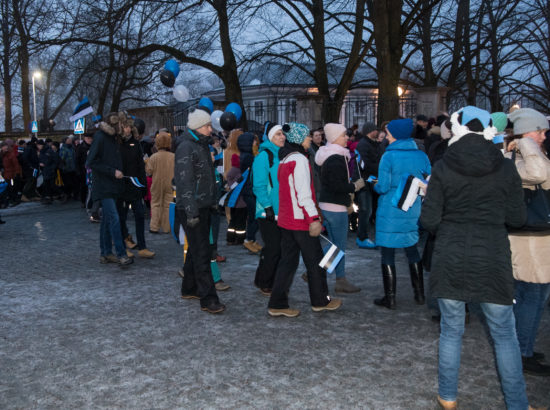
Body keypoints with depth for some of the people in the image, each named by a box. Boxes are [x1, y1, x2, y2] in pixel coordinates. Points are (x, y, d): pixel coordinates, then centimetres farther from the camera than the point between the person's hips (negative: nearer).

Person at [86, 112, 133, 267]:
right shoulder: (100, 137, -12)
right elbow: (91, 162, -16)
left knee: (107, 219, 12)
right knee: (114, 219, -12)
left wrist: (119, 172, 6)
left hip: (112, 186, 9)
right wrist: (112, 171, -17)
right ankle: (121, 254, -10)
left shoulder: (115, 138, 14)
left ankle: (106, 253, 19)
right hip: (103, 187, -9)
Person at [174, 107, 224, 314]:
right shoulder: (186, 147, -15)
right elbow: (185, 181, -20)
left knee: (196, 248, 17)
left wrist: (213, 201, 21)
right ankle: (208, 299, -5)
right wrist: (191, 211, -22)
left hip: (204, 206, 10)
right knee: (201, 253, -8)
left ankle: (189, 288, 29)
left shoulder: (202, 145, 16)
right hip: (192, 208, -10)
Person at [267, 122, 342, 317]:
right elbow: (303, 193, -21)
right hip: (301, 220, -9)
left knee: (288, 261, 11)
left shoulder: (284, 160, 14)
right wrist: (313, 218, -22)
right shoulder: (299, 160, -15)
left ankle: (277, 304, 11)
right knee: (315, 261, 7)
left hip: (285, 219, 9)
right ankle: (320, 301, 20)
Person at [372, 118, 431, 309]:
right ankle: (419, 294, 26)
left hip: (390, 212, -5)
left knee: (387, 254, 4)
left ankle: (390, 298, 9)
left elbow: (383, 187, -15)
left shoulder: (389, 156, -12)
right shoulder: (421, 155, 2)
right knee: (412, 250, 19)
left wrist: (375, 185, 6)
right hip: (413, 211, 5)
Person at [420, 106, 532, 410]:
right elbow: (517, 218, 1)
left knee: (451, 330, 13)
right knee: (504, 333, 12)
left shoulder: (443, 168, -6)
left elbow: (429, 220, -7)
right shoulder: (505, 168, -3)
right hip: (493, 258, 0)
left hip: (450, 257, 0)